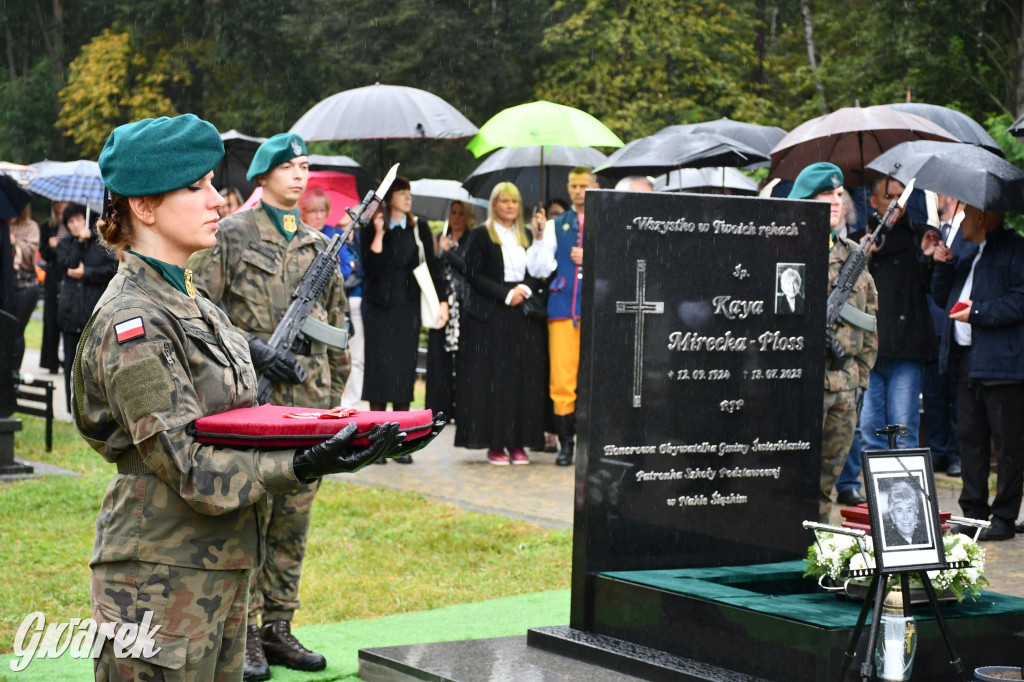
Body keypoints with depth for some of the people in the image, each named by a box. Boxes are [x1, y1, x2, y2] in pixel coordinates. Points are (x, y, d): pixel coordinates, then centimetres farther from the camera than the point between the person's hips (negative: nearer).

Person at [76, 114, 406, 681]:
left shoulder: (195, 305, 13)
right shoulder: (132, 321, -15)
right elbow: (186, 466, -20)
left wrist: (339, 434, 3)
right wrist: (299, 466, -30)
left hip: (219, 574, 9)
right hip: (159, 585, -9)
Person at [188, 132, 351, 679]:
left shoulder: (318, 245, 16)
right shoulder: (231, 235, -1)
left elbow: (336, 325, 21)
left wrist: (334, 396, 18)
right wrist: (252, 350, -15)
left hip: (308, 402, 5)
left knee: (293, 520, 8)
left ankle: (278, 628, 17)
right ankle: (244, 635, 4)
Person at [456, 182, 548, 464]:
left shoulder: (527, 237, 15)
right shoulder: (481, 235, 2)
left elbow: (539, 273, 14)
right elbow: (474, 274, -6)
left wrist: (526, 289, -7)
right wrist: (506, 294, -14)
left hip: (524, 316, 4)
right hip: (490, 317, -4)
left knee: (523, 379, -1)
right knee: (492, 380, -5)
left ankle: (517, 443, 3)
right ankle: (494, 444, -1)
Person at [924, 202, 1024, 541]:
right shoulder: (968, 253, 20)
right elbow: (944, 297, 25)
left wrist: (978, 312, -17)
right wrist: (944, 264, 12)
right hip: (967, 359, 9)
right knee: (969, 437, 12)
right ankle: (973, 511, 20)